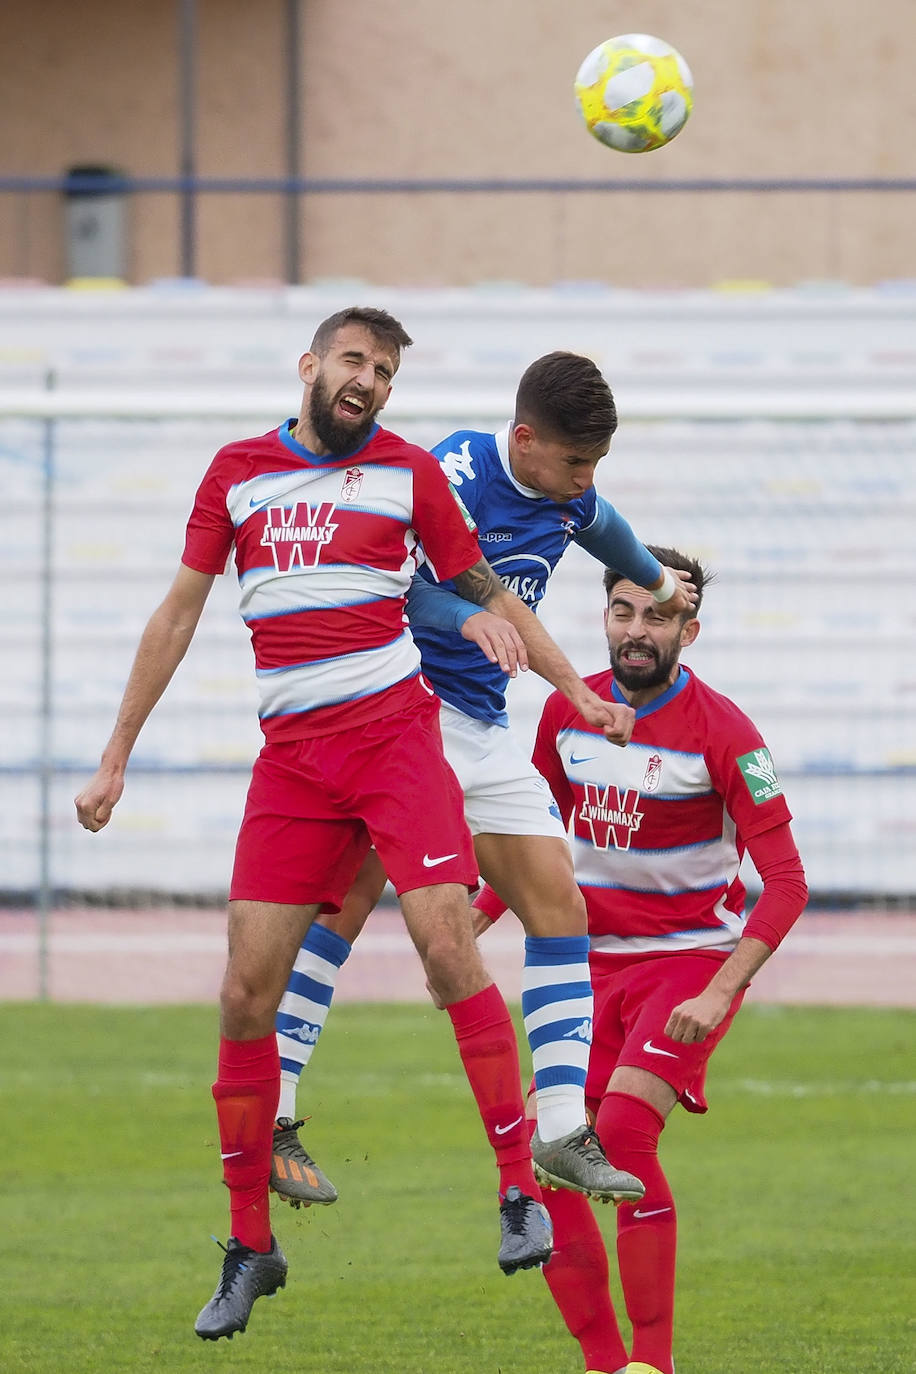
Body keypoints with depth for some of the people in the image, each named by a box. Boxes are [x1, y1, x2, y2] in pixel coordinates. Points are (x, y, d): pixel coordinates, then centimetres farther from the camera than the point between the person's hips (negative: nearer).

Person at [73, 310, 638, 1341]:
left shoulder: (408, 473, 5)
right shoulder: (236, 472, 11)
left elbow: (488, 596, 13)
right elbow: (178, 613, 15)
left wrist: (579, 693, 5)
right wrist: (115, 759, 15)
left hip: (394, 734, -2)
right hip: (290, 756, 2)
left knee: (448, 950, -18)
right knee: (246, 994, -3)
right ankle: (250, 1244, 7)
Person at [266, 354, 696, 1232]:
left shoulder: (570, 498, 10)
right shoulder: (457, 474, -15)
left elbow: (604, 528, 35)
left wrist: (657, 580, 53)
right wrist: (473, 620, -34)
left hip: (482, 730, 8)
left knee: (559, 904, -1)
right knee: (351, 891, -18)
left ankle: (561, 1132, 0)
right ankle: (269, 1118, -14)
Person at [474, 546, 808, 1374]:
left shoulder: (721, 731, -14)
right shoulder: (568, 714, 3)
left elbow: (786, 881, -16)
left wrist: (720, 994, -25)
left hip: (692, 957, -6)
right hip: (597, 960, 6)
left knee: (624, 1126, -26)